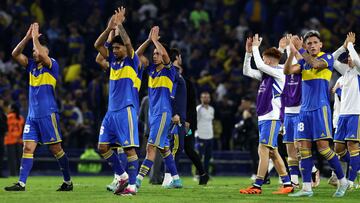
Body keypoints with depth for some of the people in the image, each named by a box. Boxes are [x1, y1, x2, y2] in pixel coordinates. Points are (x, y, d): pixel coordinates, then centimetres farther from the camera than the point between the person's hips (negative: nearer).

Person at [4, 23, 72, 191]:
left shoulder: (52, 65, -5)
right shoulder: (32, 65, 14)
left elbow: (41, 54, -24)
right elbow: (15, 54, 8)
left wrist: (35, 37, -11)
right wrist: (27, 37, 1)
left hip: (48, 114, -6)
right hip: (32, 115, 6)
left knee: (55, 149, -1)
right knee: (28, 147, -2)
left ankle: (68, 182, 9)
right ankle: (21, 183, -7)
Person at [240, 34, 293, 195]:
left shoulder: (279, 72, -7)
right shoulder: (266, 74, 17)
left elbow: (260, 66, -18)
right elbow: (247, 71, 20)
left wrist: (255, 47, -6)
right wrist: (248, 52, 11)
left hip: (272, 117, -9)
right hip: (263, 117, 9)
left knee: (263, 149, -13)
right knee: (272, 152, 9)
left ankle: (257, 186, -15)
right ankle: (287, 184, 11)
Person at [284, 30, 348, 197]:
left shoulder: (327, 57, -1)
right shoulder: (304, 61, 15)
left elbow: (316, 64, -22)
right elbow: (287, 71, 0)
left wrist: (299, 49, -20)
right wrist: (292, 52, -14)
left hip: (320, 108, -6)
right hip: (305, 110, 6)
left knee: (322, 146, -11)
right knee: (304, 148, 0)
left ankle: (342, 180, 2)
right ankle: (306, 188, 1)